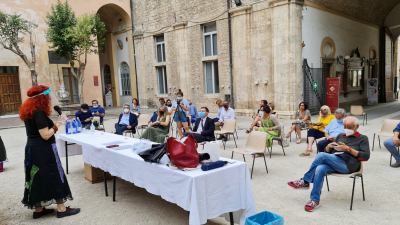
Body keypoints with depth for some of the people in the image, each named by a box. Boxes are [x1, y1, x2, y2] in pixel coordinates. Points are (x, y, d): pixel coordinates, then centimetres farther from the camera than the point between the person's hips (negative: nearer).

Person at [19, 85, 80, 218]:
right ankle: (61, 209, 7)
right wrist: (57, 125, -12)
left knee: (38, 178, 14)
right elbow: (46, 135, -23)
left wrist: (53, 125, 10)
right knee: (54, 176, 0)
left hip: (32, 149, 9)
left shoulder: (28, 111, 10)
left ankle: (38, 209, 24)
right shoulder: (39, 113, -19)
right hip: (43, 150, -9)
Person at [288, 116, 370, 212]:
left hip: (347, 165, -5)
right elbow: (327, 151, 27)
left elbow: (366, 156, -1)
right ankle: (315, 200, -28)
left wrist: (348, 149, -11)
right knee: (320, 169, -32)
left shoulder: (363, 138, 13)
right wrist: (329, 146, 3)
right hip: (333, 164, 5)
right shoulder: (340, 136, 29)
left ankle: (305, 181, -17)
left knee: (321, 155, -29)